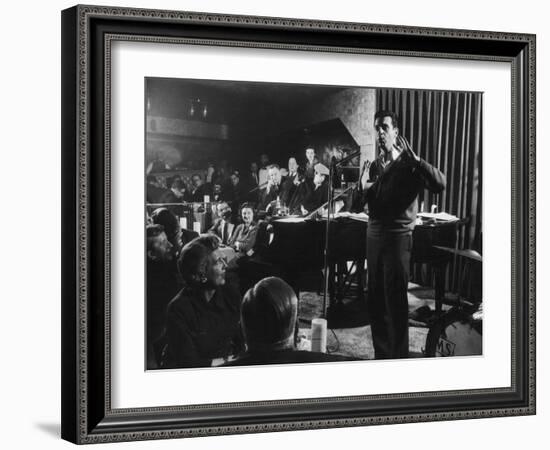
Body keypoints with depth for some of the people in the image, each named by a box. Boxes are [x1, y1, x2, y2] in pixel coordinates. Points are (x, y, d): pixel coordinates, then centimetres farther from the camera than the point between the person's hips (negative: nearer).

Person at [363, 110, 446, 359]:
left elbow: (439, 184, -21)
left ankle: (399, 356, 0)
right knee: (375, 299, 11)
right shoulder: (375, 166, 14)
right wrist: (363, 189, -2)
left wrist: (413, 157, -28)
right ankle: (381, 352, 22)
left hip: (397, 236, -7)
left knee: (395, 300, -7)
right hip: (374, 234, 7)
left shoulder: (408, 164, -6)